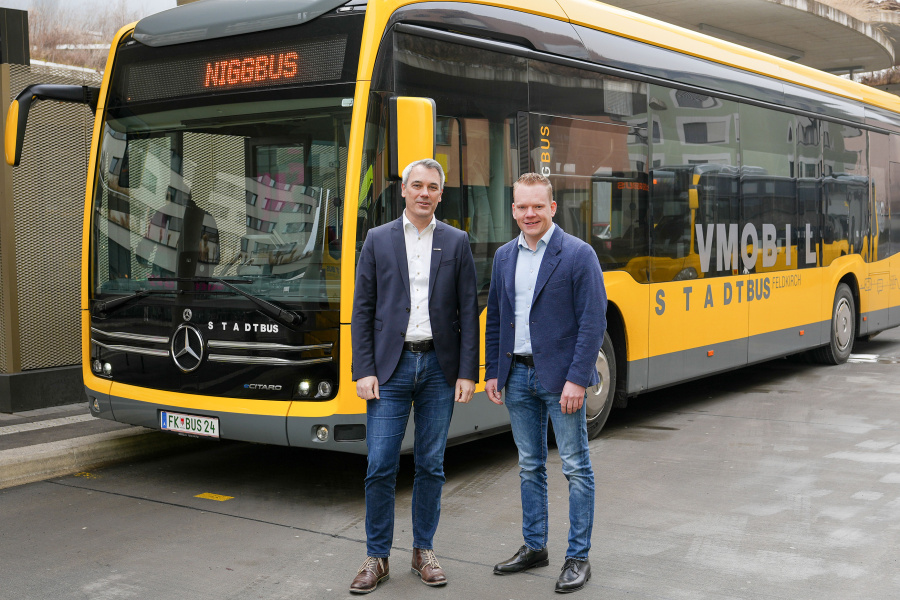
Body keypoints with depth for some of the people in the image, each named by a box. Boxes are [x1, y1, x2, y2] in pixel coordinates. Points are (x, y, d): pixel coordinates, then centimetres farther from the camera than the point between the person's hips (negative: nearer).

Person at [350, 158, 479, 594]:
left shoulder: (456, 243, 6)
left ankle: (423, 550, 22)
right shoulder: (378, 240, 5)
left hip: (439, 367, 1)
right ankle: (377, 557, 12)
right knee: (380, 467, -1)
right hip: (391, 366, -1)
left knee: (431, 466, 8)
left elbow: (468, 312, 3)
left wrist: (467, 373, -3)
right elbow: (362, 310, 3)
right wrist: (364, 370, -5)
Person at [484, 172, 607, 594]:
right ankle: (534, 547, 27)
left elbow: (594, 321, -12)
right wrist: (491, 373, 9)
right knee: (529, 466, 14)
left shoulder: (578, 254, -9)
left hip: (560, 377, -5)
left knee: (576, 468, 2)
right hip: (518, 376, 6)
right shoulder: (504, 257, 9)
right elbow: (494, 319, 14)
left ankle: (578, 557, 11)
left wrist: (577, 379, -18)